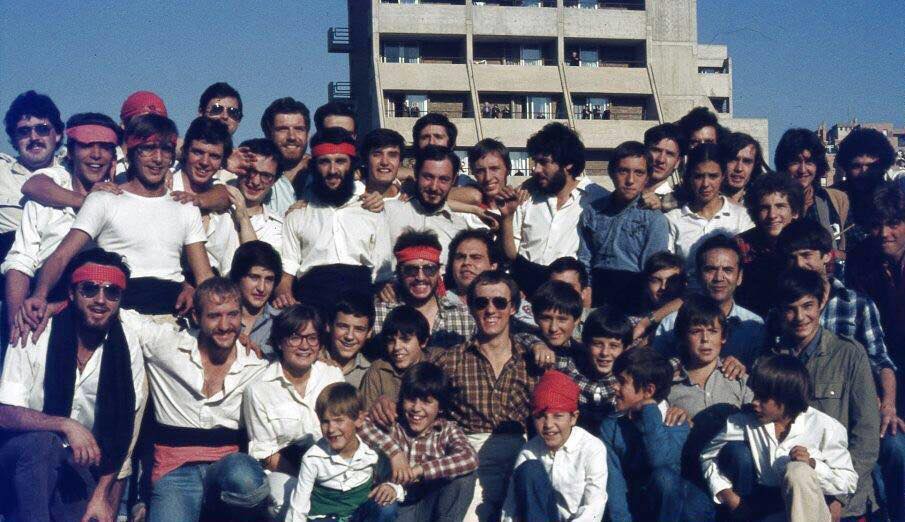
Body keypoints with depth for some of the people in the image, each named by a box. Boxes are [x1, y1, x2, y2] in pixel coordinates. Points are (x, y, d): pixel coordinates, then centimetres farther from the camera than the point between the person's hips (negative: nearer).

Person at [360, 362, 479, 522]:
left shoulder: (447, 430, -3)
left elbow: (470, 459, -25)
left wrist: (419, 470, -31)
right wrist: (394, 451, -31)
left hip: (434, 506, 2)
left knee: (464, 473, -22)